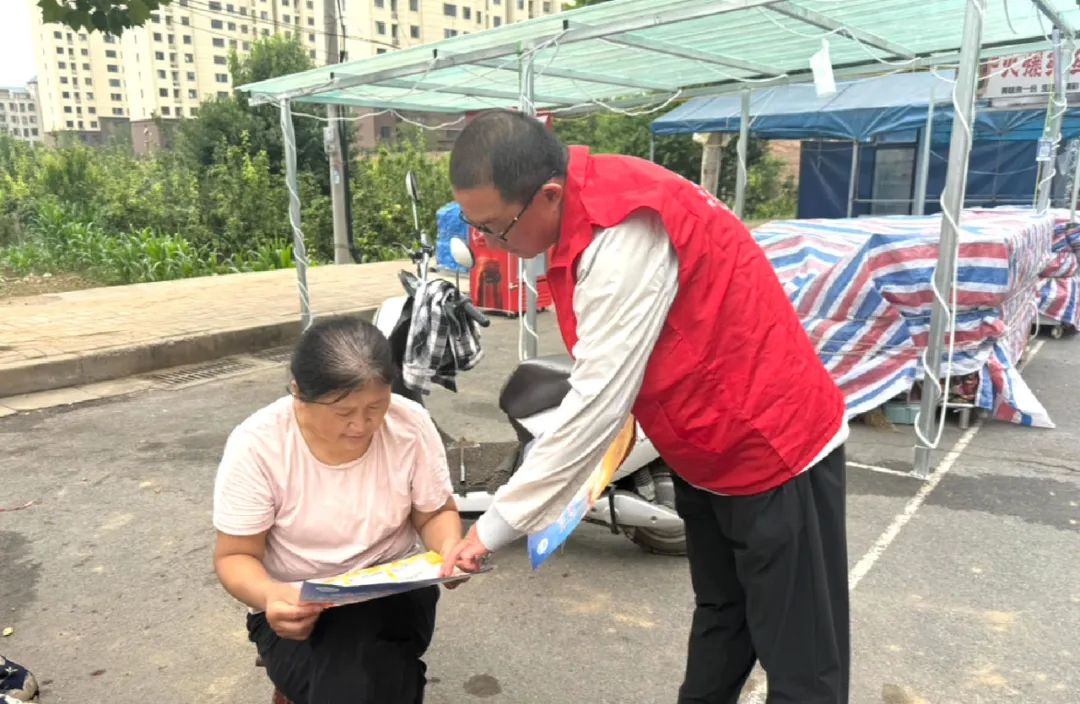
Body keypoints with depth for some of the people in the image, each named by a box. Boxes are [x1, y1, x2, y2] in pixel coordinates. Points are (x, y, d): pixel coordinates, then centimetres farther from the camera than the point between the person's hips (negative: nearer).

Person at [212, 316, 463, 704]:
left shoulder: (411, 424, -15)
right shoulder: (256, 445, -20)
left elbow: (436, 513, -1)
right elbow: (235, 556, -11)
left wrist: (450, 551, -24)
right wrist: (270, 597, -33)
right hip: (297, 608, -1)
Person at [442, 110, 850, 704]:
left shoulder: (625, 231, -30)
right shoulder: (581, 204, -2)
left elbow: (598, 401, -30)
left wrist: (494, 526, -22)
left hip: (774, 447, -9)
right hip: (706, 450, 9)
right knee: (719, 619, 25)